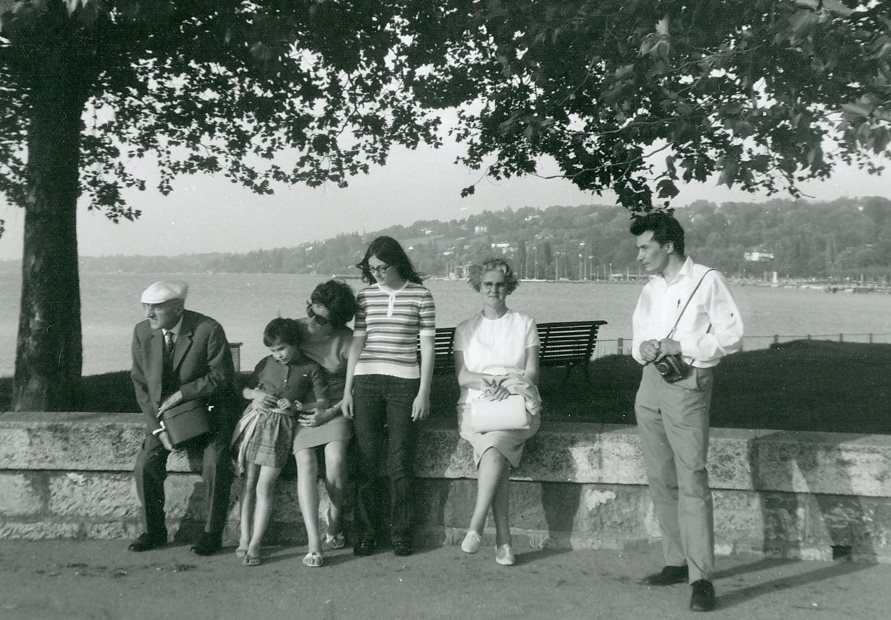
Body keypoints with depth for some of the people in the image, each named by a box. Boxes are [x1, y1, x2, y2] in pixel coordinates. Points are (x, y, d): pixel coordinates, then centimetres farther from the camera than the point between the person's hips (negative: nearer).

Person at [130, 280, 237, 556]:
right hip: (163, 411, 4)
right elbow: (141, 383, 1)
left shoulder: (208, 330, -17)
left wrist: (181, 394, -19)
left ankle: (212, 533, -6)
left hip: (208, 409, -4)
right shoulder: (142, 332, -4)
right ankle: (154, 530, 6)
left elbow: (221, 378, -12)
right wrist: (157, 425, -9)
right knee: (146, 463, -14)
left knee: (215, 462, -23)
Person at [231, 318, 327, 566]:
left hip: (281, 427, -3)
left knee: (264, 487, -8)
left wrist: (296, 406, -13)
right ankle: (244, 538, 12)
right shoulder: (266, 363, 11)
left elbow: (323, 402, 1)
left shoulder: (311, 369, 2)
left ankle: (255, 544, -3)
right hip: (255, 420, 3)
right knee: (248, 484, 4)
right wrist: (255, 394, -3)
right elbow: (244, 389, 19)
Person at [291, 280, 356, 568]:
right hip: (298, 409, 1)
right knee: (305, 463, -20)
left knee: (335, 455, -25)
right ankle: (313, 542, -22)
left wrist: (328, 414, -14)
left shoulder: (346, 340, -5)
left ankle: (335, 518, 2)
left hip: (333, 407, -1)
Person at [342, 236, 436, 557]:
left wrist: (424, 392, -4)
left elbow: (427, 347, 1)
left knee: (400, 462, -1)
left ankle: (401, 533, 11)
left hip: (404, 383, -2)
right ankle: (366, 532, 12)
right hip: (366, 382, 2)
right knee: (366, 461, 2)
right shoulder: (365, 296, 8)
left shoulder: (420, 295, 1)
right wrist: (347, 389, 5)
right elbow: (357, 344, 9)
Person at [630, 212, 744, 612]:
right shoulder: (650, 290, 17)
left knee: (691, 480, -12)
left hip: (687, 385, -7)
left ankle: (701, 577, -12)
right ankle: (676, 562, 20)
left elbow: (731, 336, -8)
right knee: (660, 479, 10)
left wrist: (679, 346, -16)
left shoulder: (706, 281, -4)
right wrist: (643, 348, -3)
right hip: (651, 382, 7)